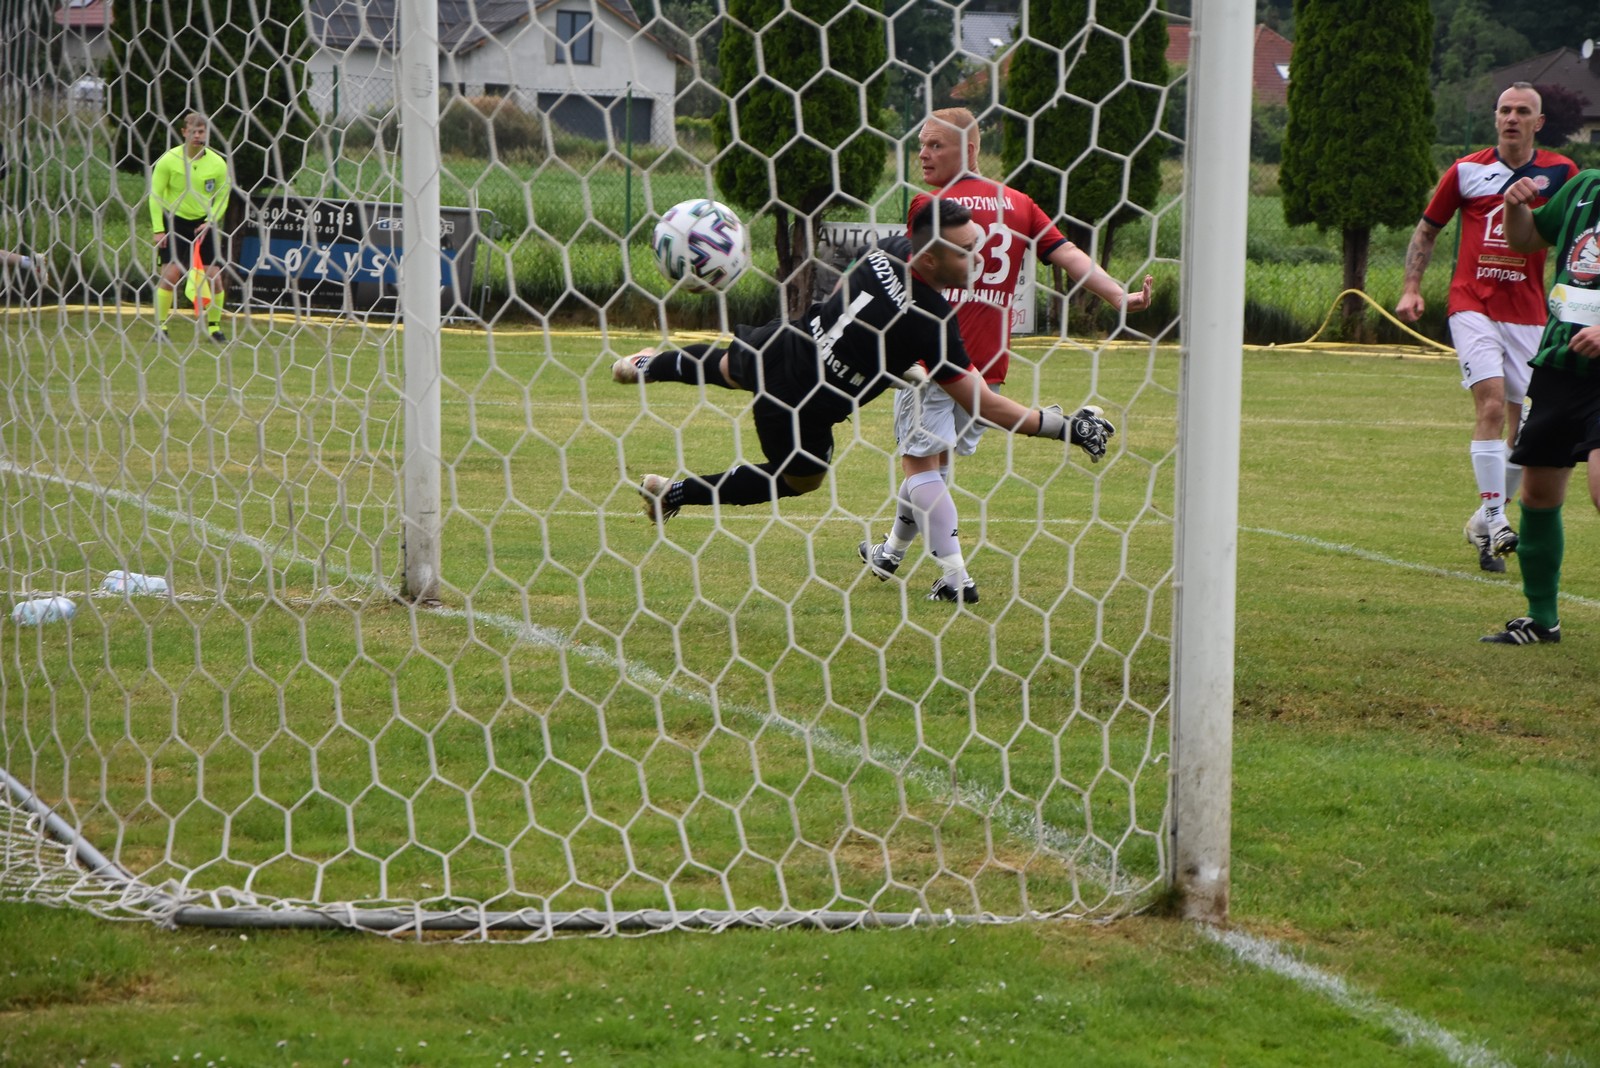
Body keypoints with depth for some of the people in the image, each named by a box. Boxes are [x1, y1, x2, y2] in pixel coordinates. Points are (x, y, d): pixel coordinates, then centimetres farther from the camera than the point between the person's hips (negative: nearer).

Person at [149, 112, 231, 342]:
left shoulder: (218, 163, -4)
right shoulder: (168, 160, -10)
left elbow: (222, 198, 4)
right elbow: (155, 194, -5)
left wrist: (210, 222, -12)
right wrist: (158, 230, -10)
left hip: (203, 223, 2)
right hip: (174, 221, -2)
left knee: (214, 276, -5)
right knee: (170, 274, -13)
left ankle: (215, 326, 9)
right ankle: (160, 326, -3)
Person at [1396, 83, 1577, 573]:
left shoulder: (1560, 173, 4)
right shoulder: (1467, 171, 4)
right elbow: (1426, 229, 13)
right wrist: (1412, 287, 4)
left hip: (1527, 310, 2)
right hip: (1473, 304, -2)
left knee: (1524, 419, 4)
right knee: (1492, 402, -19)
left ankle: (1488, 519, 21)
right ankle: (1494, 519, -21)